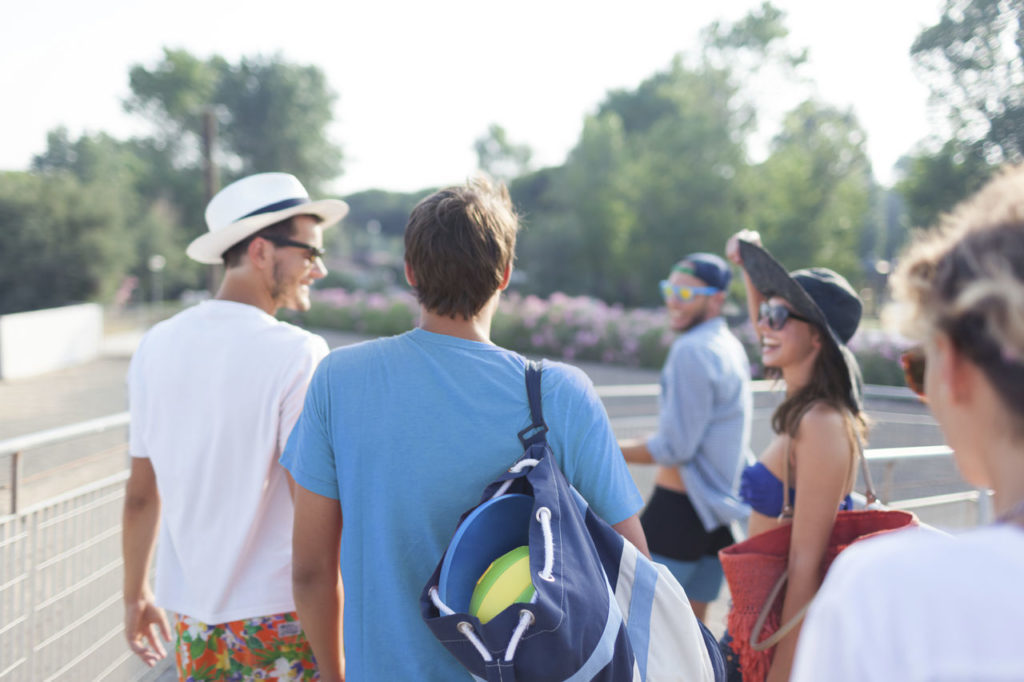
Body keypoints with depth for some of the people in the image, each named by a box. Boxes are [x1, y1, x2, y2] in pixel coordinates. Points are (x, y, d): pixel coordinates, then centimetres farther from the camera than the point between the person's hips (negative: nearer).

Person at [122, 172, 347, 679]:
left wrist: (136, 593, 20)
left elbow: (141, 495, 7)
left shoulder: (157, 345, 1)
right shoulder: (298, 354, -16)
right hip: (280, 615, -5)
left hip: (192, 612, 5)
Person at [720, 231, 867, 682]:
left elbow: (807, 561, -24)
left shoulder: (821, 425, -21)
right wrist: (750, 266, 25)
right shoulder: (804, 411, 4)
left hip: (787, 629, -8)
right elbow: (767, 336, 26)